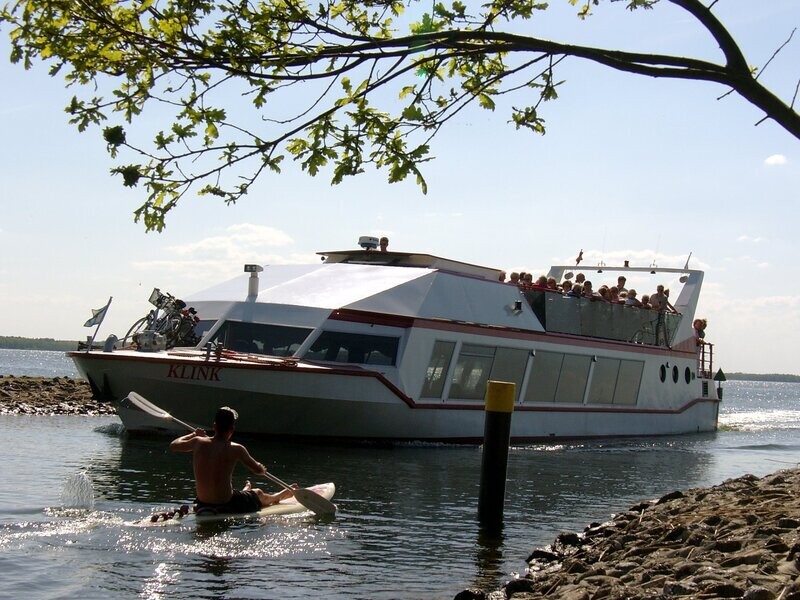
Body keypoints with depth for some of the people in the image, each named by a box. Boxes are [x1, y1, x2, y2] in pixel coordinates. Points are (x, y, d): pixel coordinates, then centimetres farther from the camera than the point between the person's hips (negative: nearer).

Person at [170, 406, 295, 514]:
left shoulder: (198, 443, -8)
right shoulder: (235, 449, -19)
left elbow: (173, 445, 11)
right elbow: (258, 471, -10)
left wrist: (194, 434, 26)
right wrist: (262, 468, 14)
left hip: (202, 503, 4)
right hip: (225, 505, -4)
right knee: (259, 494, 27)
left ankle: (245, 491, 72)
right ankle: (287, 493, 56)